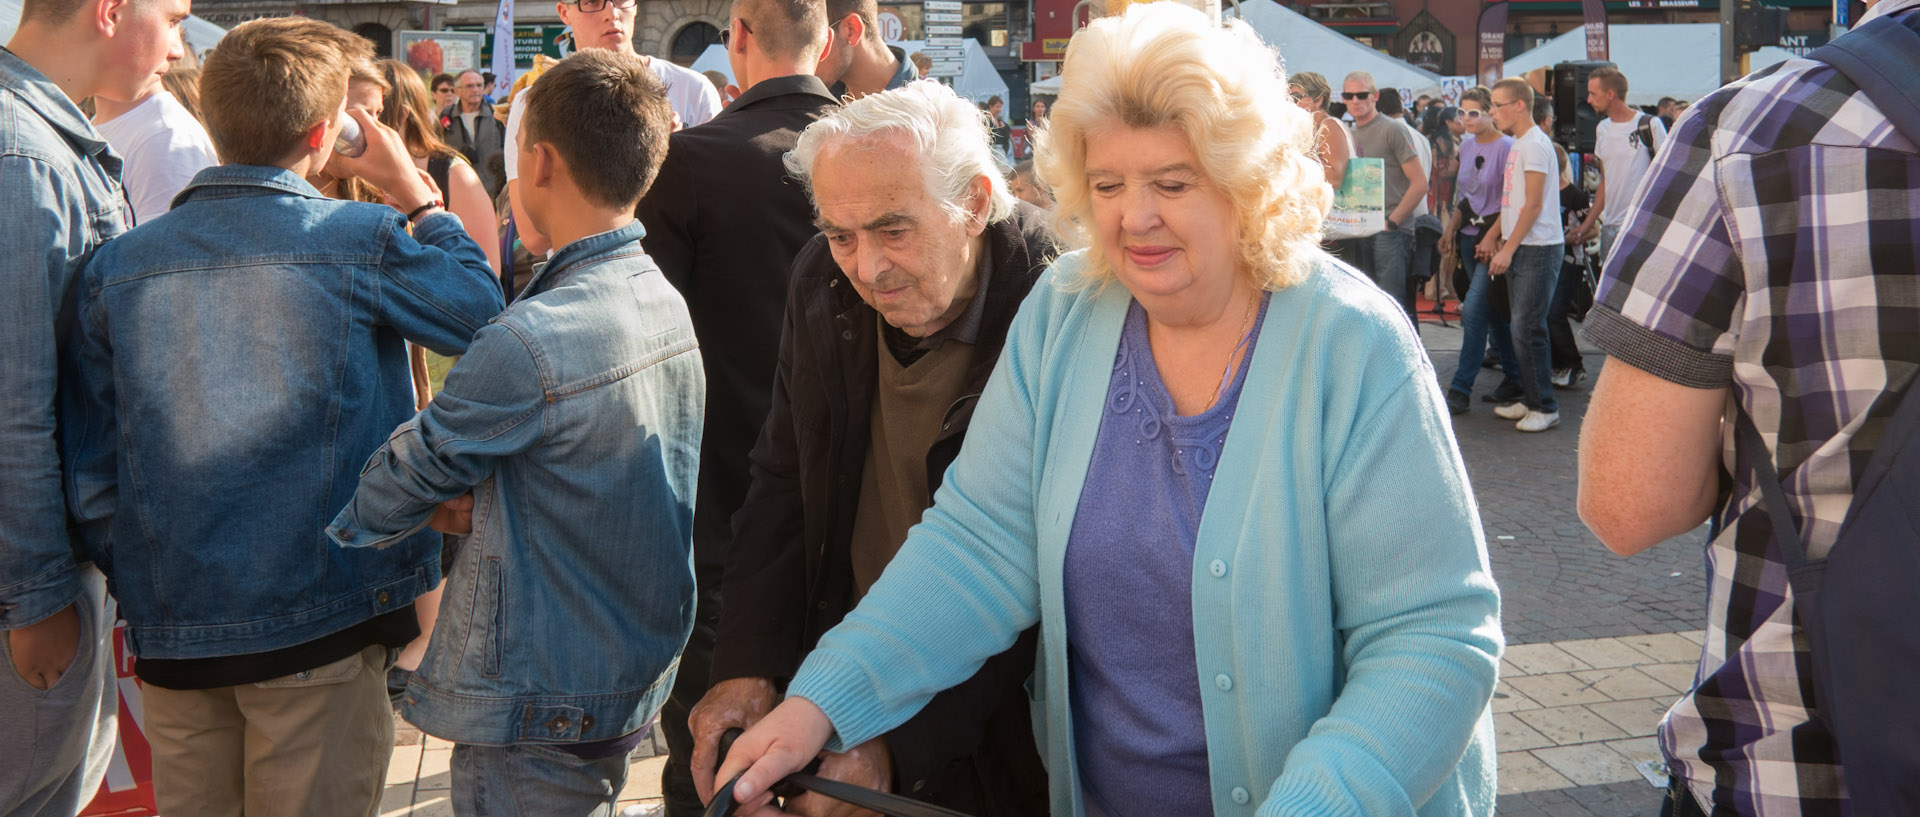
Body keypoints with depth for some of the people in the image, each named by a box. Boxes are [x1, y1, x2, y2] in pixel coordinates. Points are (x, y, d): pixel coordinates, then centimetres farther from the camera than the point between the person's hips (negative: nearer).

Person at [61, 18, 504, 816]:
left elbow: (90, 477, 2)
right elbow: (485, 316, 1)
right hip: (322, 626, -3)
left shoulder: (115, 267, -1)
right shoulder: (366, 243, -13)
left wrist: (137, 589, 15)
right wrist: (415, 194, 8)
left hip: (171, 629, 4)